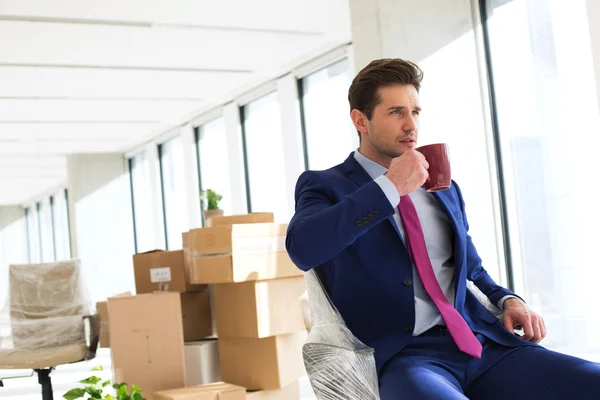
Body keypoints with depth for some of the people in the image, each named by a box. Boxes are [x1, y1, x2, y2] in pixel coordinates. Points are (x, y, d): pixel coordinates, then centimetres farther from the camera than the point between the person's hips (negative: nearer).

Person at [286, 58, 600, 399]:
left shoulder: (445, 188, 23)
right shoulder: (325, 186, 6)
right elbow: (302, 249, -16)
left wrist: (508, 300, 8)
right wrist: (390, 186, -13)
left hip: (482, 342, 6)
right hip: (404, 356, -5)